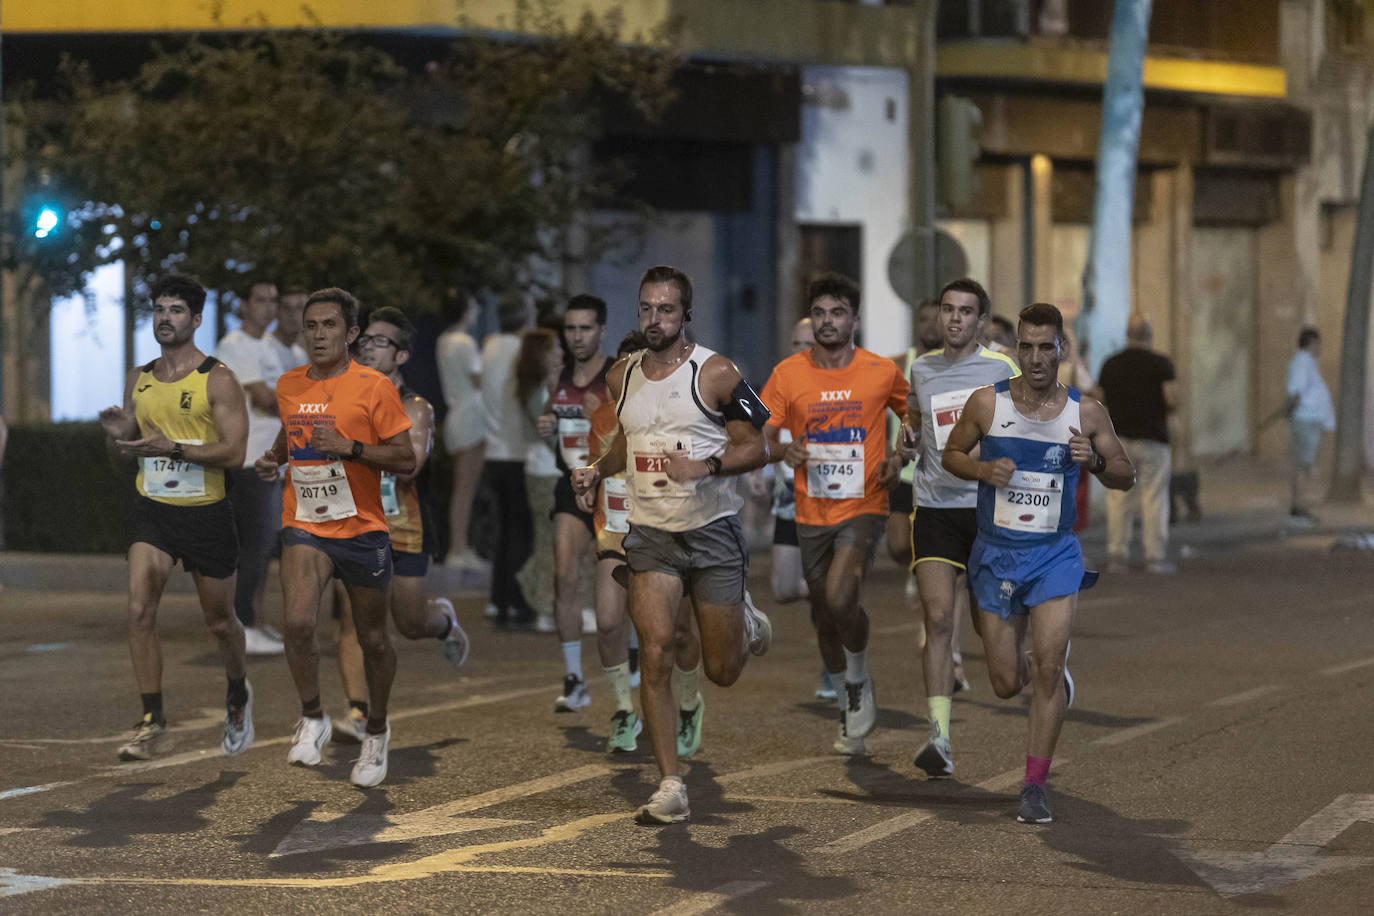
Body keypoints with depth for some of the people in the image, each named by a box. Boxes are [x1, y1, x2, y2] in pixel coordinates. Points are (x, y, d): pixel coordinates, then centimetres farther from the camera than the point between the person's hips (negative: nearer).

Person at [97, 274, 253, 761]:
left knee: (219, 621, 11)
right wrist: (119, 433, -6)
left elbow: (234, 452, -15)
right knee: (139, 610, -16)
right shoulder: (139, 379, 7)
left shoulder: (217, 379, -9)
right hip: (153, 509, 3)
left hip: (206, 513, -3)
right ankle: (152, 721, -10)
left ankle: (238, 694, 41)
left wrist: (174, 449, -27)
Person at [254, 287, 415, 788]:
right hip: (304, 525, 2)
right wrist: (273, 457, 6)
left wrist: (350, 447, -21)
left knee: (373, 639, 11)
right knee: (298, 623, -22)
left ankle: (376, 731, 35)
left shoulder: (373, 386, -7)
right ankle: (312, 718, -1)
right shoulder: (288, 385, 6)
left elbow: (406, 460, -8)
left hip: (362, 529, -2)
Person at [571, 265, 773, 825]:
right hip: (651, 533, 3)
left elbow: (755, 448, -6)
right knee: (654, 654, -14)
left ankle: (745, 626, 43)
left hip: (712, 530, -3)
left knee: (722, 672, 4)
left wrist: (705, 466, -23)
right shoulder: (622, 377, 6)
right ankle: (670, 790, -8)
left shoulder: (715, 374, -9)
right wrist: (597, 470, 5)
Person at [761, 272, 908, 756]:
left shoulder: (882, 372, -2)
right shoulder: (788, 374, -2)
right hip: (812, 512, 3)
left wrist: (899, 457, -3)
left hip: (864, 507, -3)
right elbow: (762, 438, -3)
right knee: (824, 617, 10)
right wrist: (783, 451, -25)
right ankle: (851, 715, 30)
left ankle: (860, 683, 2)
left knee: (840, 598, -24)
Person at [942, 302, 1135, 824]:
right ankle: (1038, 668, 42)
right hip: (996, 552, 1)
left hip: (1055, 554, -1)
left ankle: (1036, 783, -5)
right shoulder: (987, 404, -5)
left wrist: (1095, 460, -15)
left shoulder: (1085, 413, -4)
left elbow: (1126, 477, 6)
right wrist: (983, 470, -12)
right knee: (1006, 684, 4)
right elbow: (952, 453, 9)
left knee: (1049, 668, -16)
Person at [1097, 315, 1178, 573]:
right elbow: (1172, 400, -11)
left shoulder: (1110, 364, 7)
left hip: (1118, 438, 3)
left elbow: (1100, 401, 8)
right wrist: (1163, 410, 9)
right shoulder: (1160, 363, -4)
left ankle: (1116, 555, 2)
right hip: (1151, 440, -3)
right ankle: (1155, 556, -1)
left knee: (1118, 499, 4)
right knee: (1154, 499, 0)